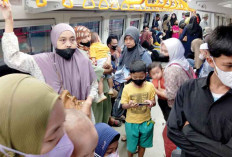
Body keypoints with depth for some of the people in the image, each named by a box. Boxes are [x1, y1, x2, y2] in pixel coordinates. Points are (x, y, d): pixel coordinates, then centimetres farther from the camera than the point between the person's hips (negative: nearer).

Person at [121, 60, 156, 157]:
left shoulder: (150, 86, -6)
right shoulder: (127, 88, -10)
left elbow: (154, 102, 0)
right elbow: (123, 105, -7)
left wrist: (151, 103, -23)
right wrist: (129, 105, -29)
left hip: (146, 121, 1)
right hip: (131, 122, -1)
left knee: (143, 143, 19)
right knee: (131, 145, 13)